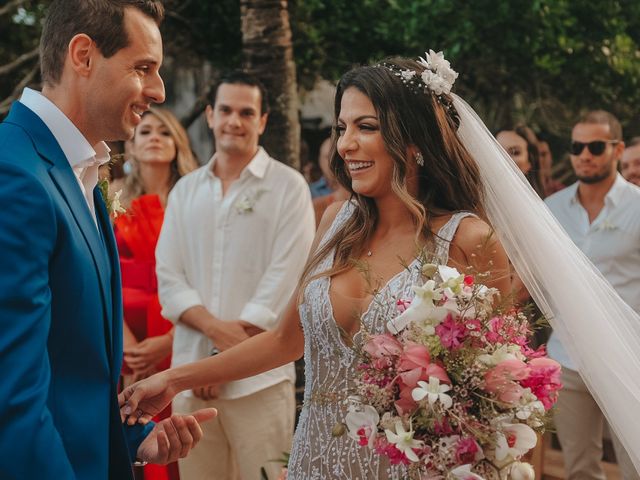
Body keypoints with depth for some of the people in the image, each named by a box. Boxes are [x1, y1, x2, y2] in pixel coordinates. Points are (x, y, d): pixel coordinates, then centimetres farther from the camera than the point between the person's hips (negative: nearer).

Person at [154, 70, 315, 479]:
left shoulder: (288, 187, 0)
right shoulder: (185, 191, 13)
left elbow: (283, 280, -7)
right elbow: (168, 276, 6)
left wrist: (225, 359, -10)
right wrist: (215, 327, -12)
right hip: (191, 369, 4)